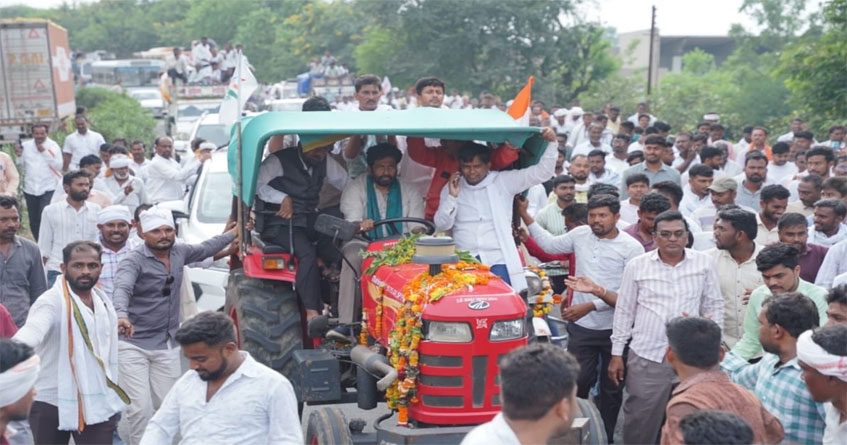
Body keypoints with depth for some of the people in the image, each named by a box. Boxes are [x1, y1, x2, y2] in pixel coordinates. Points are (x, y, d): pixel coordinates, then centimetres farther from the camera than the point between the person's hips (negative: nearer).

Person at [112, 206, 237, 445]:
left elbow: (205, 248, 27)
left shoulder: (180, 253, 7)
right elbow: (122, 289, -30)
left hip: (167, 346, 6)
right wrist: (122, 316, -50)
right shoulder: (134, 261, -12)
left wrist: (234, 233, 37)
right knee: (140, 408, -12)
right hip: (133, 344, -5)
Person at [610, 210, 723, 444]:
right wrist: (617, 353, 3)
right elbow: (624, 311, 4)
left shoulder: (704, 263, 1)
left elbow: (714, 306, 9)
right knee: (639, 423, 5)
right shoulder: (636, 266, -2)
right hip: (646, 357, -1)